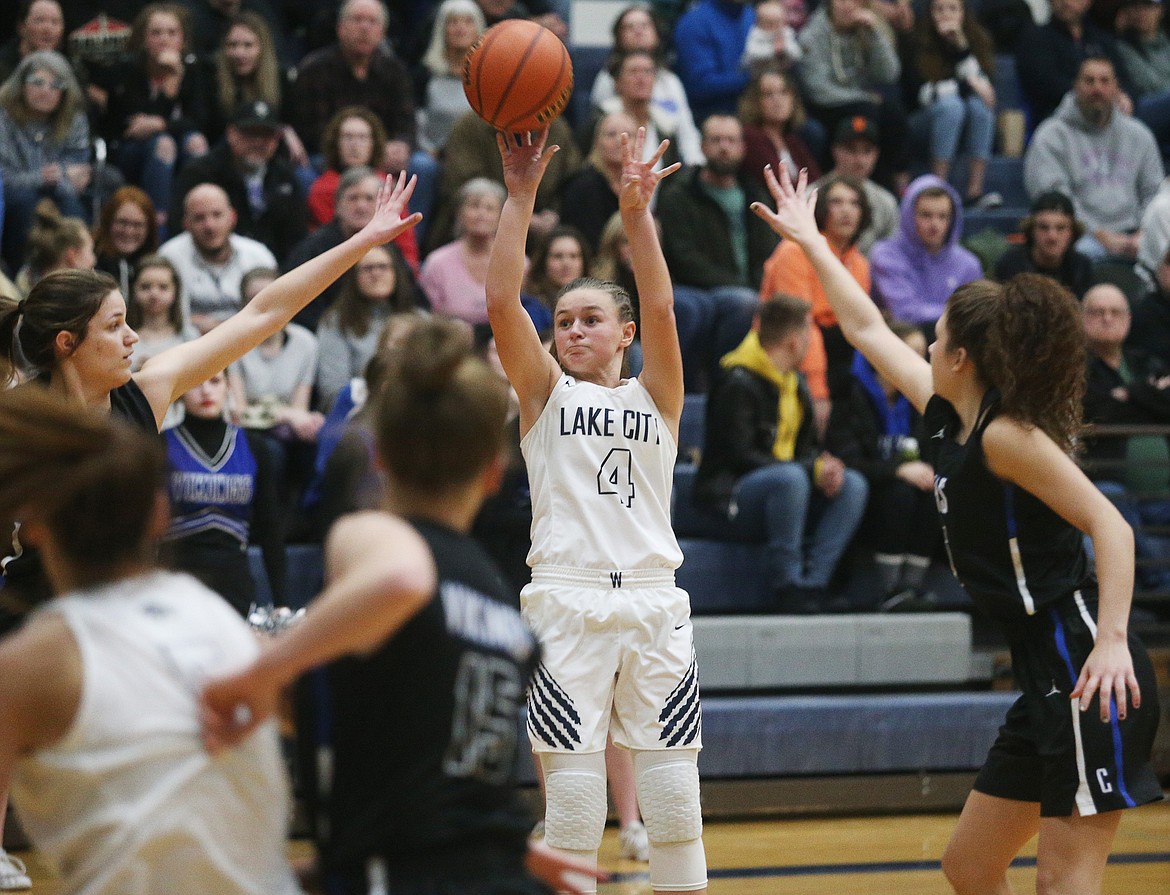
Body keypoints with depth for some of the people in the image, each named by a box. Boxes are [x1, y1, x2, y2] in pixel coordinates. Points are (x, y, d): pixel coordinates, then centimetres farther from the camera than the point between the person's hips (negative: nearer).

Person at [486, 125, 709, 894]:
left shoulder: (656, 396, 13)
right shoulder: (546, 393, 12)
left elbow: (660, 310, -4)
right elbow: (501, 303, -2)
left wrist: (638, 212, -15)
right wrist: (521, 197, -9)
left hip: (653, 603, 1)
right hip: (567, 602, -1)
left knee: (674, 796, 1)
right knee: (575, 801, -4)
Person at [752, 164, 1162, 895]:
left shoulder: (1006, 435, -12)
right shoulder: (948, 421, 12)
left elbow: (1110, 525, -20)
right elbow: (867, 328, 25)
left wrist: (1113, 641, -30)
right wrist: (810, 242, 32)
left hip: (1090, 676, -9)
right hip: (1047, 678, 9)